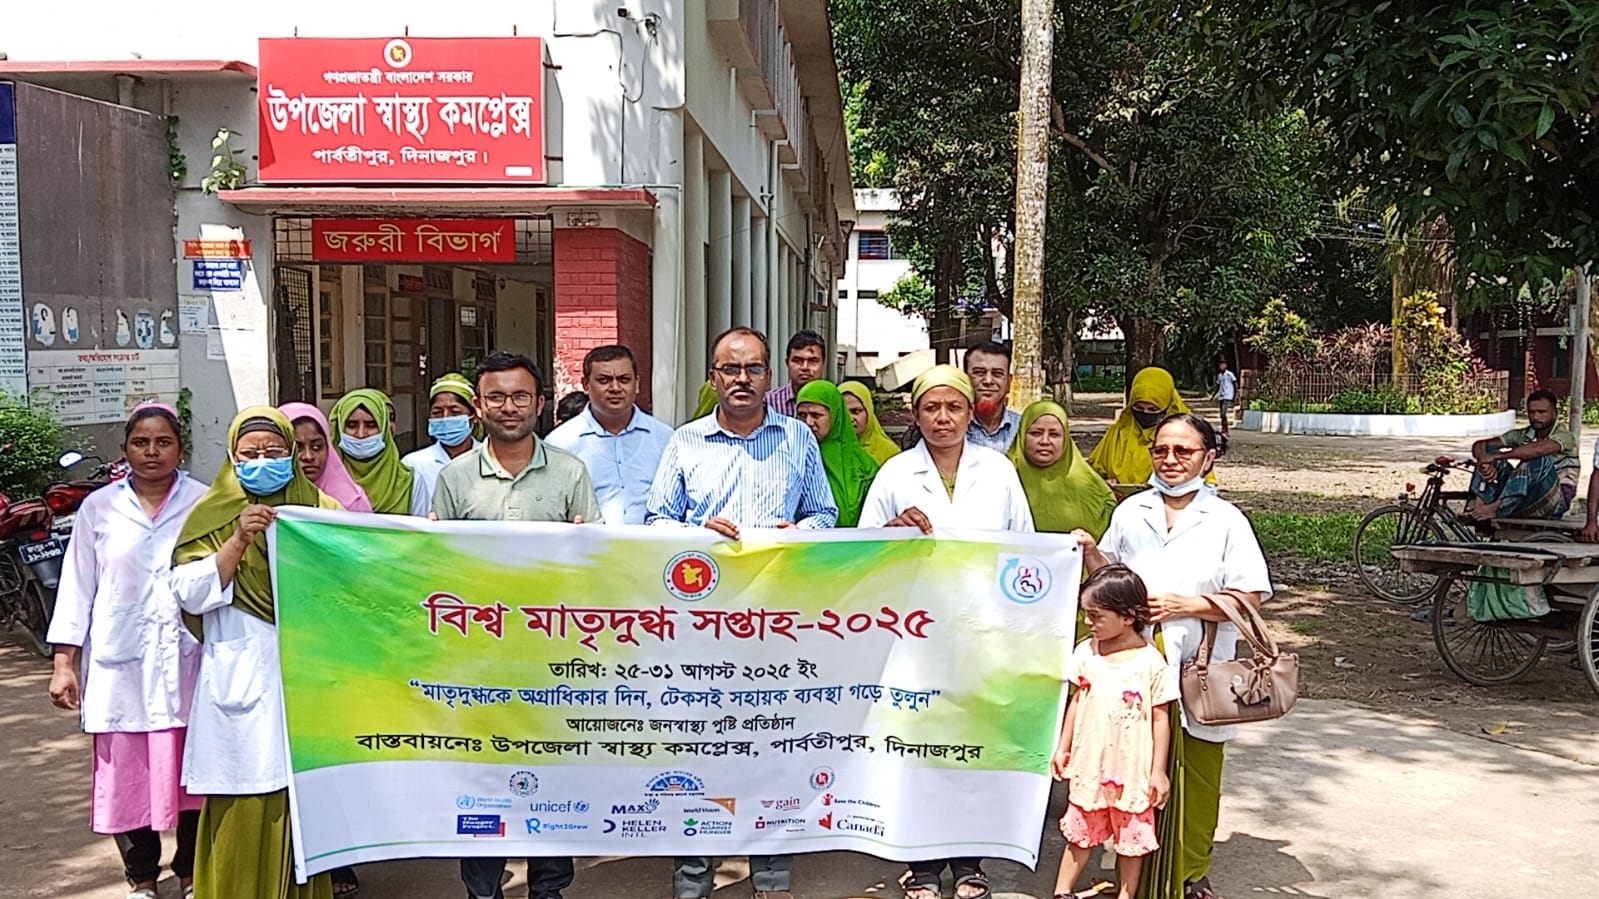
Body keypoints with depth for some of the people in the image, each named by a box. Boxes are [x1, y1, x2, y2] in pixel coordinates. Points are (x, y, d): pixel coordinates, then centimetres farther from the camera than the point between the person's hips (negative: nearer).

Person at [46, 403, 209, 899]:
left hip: (186, 662, -1)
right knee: (126, 774, 5)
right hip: (120, 664, 1)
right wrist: (64, 663, 4)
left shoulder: (204, 504, 3)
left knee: (192, 773, 3)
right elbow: (77, 587, 8)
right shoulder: (99, 508, 6)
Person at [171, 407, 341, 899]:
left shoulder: (322, 510, 12)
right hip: (242, 687, -1)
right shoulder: (213, 515, 8)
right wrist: (239, 540, -13)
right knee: (245, 810, -1)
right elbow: (190, 594, -4)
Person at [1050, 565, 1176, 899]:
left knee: (1132, 838, 11)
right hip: (1089, 765, 3)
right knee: (1081, 833, 15)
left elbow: (1161, 718, -8)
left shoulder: (1151, 662, -13)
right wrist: (1063, 748, 10)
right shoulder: (1085, 652, -2)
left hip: (1132, 770, -3)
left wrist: (1158, 771, -7)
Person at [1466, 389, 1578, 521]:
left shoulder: (1563, 435, -10)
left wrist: (1496, 456, -37)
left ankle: (1497, 509, -38)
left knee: (1538, 458, -33)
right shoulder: (1523, 435, 7)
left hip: (1556, 501, -5)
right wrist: (1486, 463, -26)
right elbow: (1479, 445, -3)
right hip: (1526, 499, 6)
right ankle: (1479, 501, -29)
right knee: (1489, 449, -5)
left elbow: (1538, 449, -34)